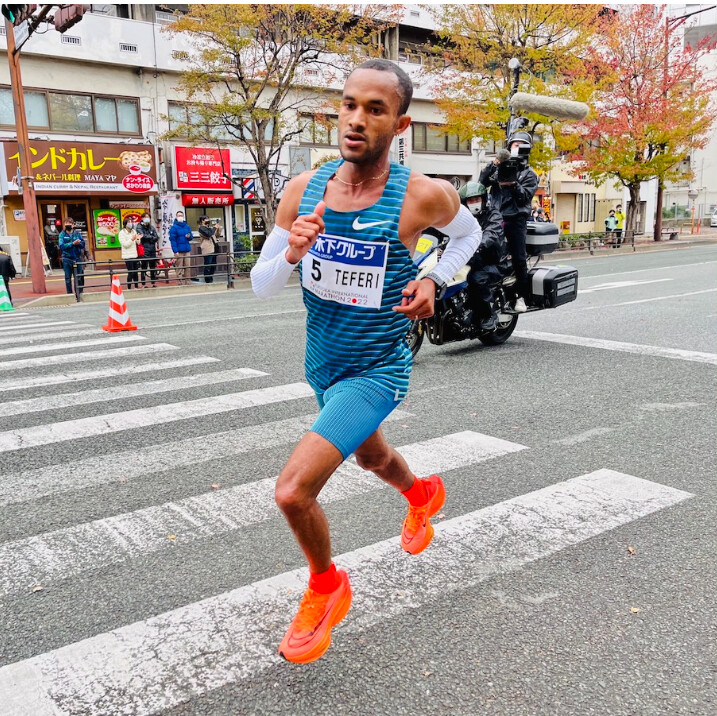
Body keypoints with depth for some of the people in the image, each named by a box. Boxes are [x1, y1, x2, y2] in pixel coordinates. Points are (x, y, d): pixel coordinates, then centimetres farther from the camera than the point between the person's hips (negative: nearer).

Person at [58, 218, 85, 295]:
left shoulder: (77, 233, 5)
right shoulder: (62, 234, 1)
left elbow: (83, 244, -2)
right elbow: (62, 246, -11)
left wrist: (78, 243, -22)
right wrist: (73, 243, -17)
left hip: (77, 258, 1)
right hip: (67, 259, -1)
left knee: (79, 278, 5)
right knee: (68, 278, 4)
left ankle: (80, 294, 13)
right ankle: (69, 294, 12)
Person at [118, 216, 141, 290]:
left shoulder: (134, 231, 12)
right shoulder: (122, 233, -5)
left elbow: (138, 243, 16)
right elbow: (125, 244, -13)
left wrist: (138, 239, -6)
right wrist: (132, 239, -24)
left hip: (135, 255, 6)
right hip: (128, 256, -6)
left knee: (136, 272, 9)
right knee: (131, 273, -8)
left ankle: (136, 287, 18)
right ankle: (129, 288, 0)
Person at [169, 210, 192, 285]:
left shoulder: (187, 226, 13)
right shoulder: (174, 227, -2)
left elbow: (191, 237, 20)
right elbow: (172, 239, -8)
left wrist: (189, 236, -6)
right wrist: (175, 251, -17)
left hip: (187, 250, 5)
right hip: (179, 251, -5)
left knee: (187, 267, 7)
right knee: (179, 268, -4)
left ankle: (187, 282, 13)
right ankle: (180, 283, -1)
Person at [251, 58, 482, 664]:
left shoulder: (423, 196, -18)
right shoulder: (302, 190, -8)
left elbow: (469, 232, 5)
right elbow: (261, 287, -4)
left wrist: (435, 282, -12)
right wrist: (291, 253, -25)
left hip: (376, 371, -5)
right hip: (322, 361, 6)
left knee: (293, 491, -17)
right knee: (371, 456, 31)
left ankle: (327, 586, 15)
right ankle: (423, 494, 66)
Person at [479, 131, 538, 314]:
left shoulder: (529, 174, 15)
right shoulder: (499, 168, 20)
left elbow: (526, 196, -1)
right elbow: (482, 182, 4)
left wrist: (513, 185, -19)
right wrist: (493, 165, -9)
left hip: (516, 219, -2)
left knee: (519, 259, -6)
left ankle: (521, 296, -1)